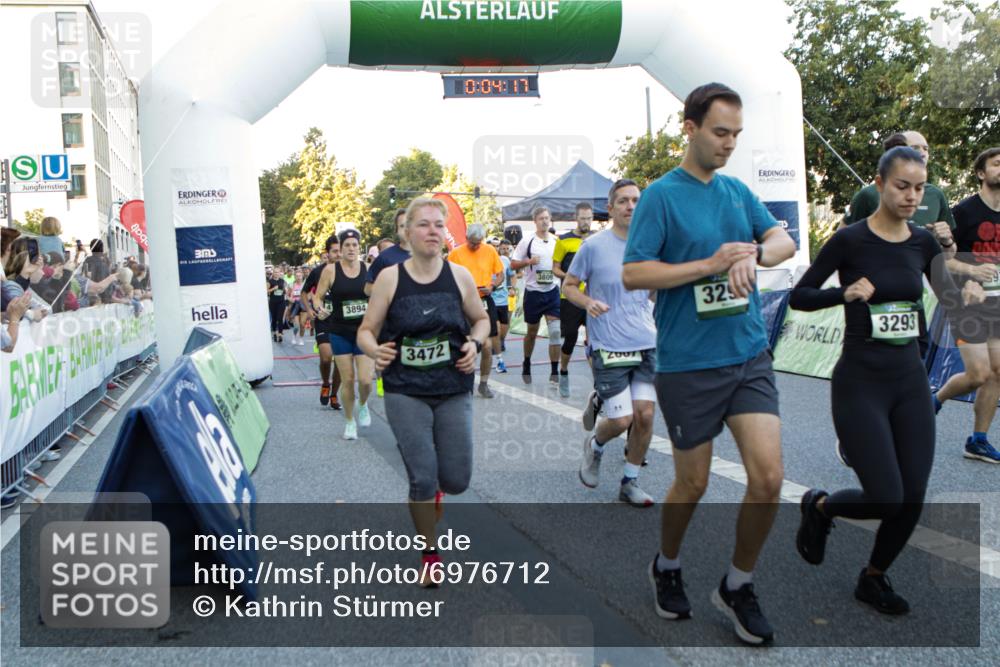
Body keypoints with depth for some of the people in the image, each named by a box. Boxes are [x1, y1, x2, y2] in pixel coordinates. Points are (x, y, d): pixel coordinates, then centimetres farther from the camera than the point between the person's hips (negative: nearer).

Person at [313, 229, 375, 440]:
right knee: (347, 379, 3)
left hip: (364, 330, 1)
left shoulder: (368, 270, 0)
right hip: (340, 333, 0)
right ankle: (349, 421, 23)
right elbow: (317, 296, 2)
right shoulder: (331, 270, -3)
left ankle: (362, 404, 30)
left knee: (365, 380, -6)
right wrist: (320, 309, -18)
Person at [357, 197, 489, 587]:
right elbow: (366, 331, 2)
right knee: (422, 478, -6)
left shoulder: (459, 276, -1)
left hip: (454, 392, 2)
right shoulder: (390, 278, -4)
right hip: (405, 393, -2)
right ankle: (430, 555, 19)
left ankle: (433, 486, 40)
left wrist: (475, 344, -6)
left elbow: (481, 319, 14)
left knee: (457, 480, 1)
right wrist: (375, 350, -19)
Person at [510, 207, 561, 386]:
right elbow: (513, 264, -2)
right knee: (532, 332, 11)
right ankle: (526, 365, 33)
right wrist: (529, 261, -17)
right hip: (533, 291, -2)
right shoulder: (527, 241, -3)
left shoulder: (557, 241, 6)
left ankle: (555, 372, -3)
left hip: (553, 291, 2)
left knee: (555, 332, -8)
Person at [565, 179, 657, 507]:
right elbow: (568, 286, 1)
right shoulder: (594, 245, -5)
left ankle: (630, 482, 20)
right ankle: (594, 445, 30)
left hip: (647, 345, 4)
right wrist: (588, 302, -17)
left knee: (645, 414, 1)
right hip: (609, 347, -4)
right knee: (622, 420, -6)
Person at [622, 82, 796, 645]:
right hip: (688, 364, -4)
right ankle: (667, 568, 37)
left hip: (750, 356, 5)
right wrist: (709, 265, -17)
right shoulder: (661, 195, -7)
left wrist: (754, 253, -14)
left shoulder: (738, 191, 11)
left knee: (769, 477, -4)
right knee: (693, 483, 8)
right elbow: (633, 274, -13)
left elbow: (786, 241, 8)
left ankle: (739, 586, 19)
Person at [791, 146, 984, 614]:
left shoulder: (923, 242, 6)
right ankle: (819, 506, 22)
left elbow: (949, 300, 14)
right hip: (860, 382, -5)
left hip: (911, 380, 6)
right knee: (886, 497, -9)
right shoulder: (850, 240, -9)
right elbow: (799, 297, -6)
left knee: (912, 498, 5)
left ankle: (873, 579, 27)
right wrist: (846, 293, -23)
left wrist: (969, 294, -9)